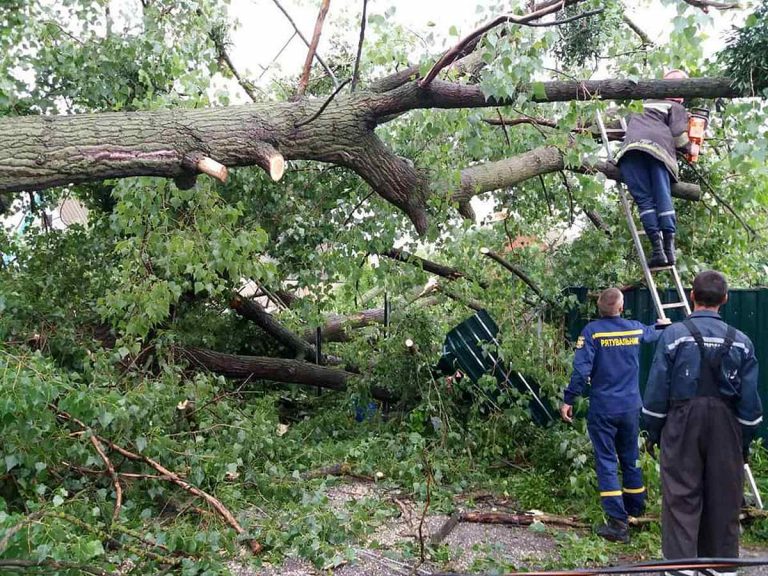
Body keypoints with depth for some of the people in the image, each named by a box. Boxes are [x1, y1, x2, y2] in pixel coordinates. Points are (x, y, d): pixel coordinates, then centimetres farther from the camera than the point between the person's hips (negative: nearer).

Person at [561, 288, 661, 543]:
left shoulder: (592, 331, -11)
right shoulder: (636, 329, 3)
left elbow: (581, 369, -17)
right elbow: (656, 333, 27)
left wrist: (568, 400, -10)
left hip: (603, 409, -4)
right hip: (631, 407, 4)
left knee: (607, 463, -1)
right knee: (630, 461, 18)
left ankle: (618, 523, -5)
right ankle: (636, 512, 30)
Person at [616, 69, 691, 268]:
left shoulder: (646, 103, 36)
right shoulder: (677, 108, 22)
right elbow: (678, 135, 8)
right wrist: (689, 147, 25)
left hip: (632, 144, 2)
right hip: (658, 144, -2)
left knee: (644, 198, -7)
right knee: (663, 197, -5)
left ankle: (657, 248, -19)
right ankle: (669, 247, -15)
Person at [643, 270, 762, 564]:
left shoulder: (673, 335, -8)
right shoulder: (741, 341, 0)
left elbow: (656, 390, -6)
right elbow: (750, 399, 3)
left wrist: (653, 432, 5)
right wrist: (745, 443, 13)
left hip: (682, 428, -2)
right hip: (726, 430, 3)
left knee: (681, 499, 2)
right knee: (724, 502, 13)